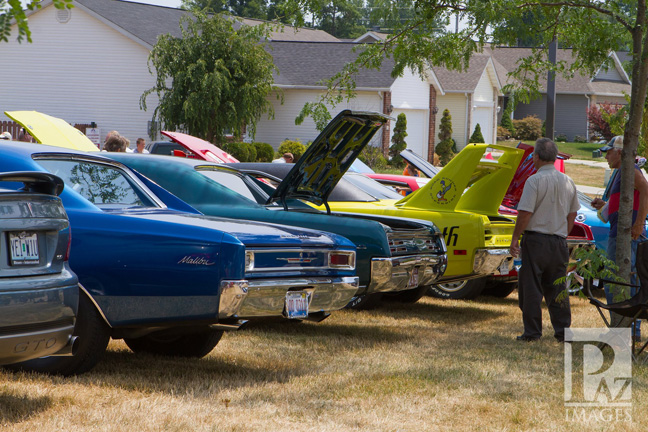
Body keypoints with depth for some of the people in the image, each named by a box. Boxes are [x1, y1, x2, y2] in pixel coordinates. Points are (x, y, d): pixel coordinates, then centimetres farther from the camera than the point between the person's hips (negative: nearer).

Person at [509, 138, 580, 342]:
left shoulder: (535, 180, -12)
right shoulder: (568, 182, 8)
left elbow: (525, 213, -15)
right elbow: (572, 214, 15)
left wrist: (515, 237, -7)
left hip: (535, 239, -6)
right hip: (559, 242, 6)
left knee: (531, 287, 1)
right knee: (557, 288, 10)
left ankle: (532, 331, 2)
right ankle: (563, 331, 10)